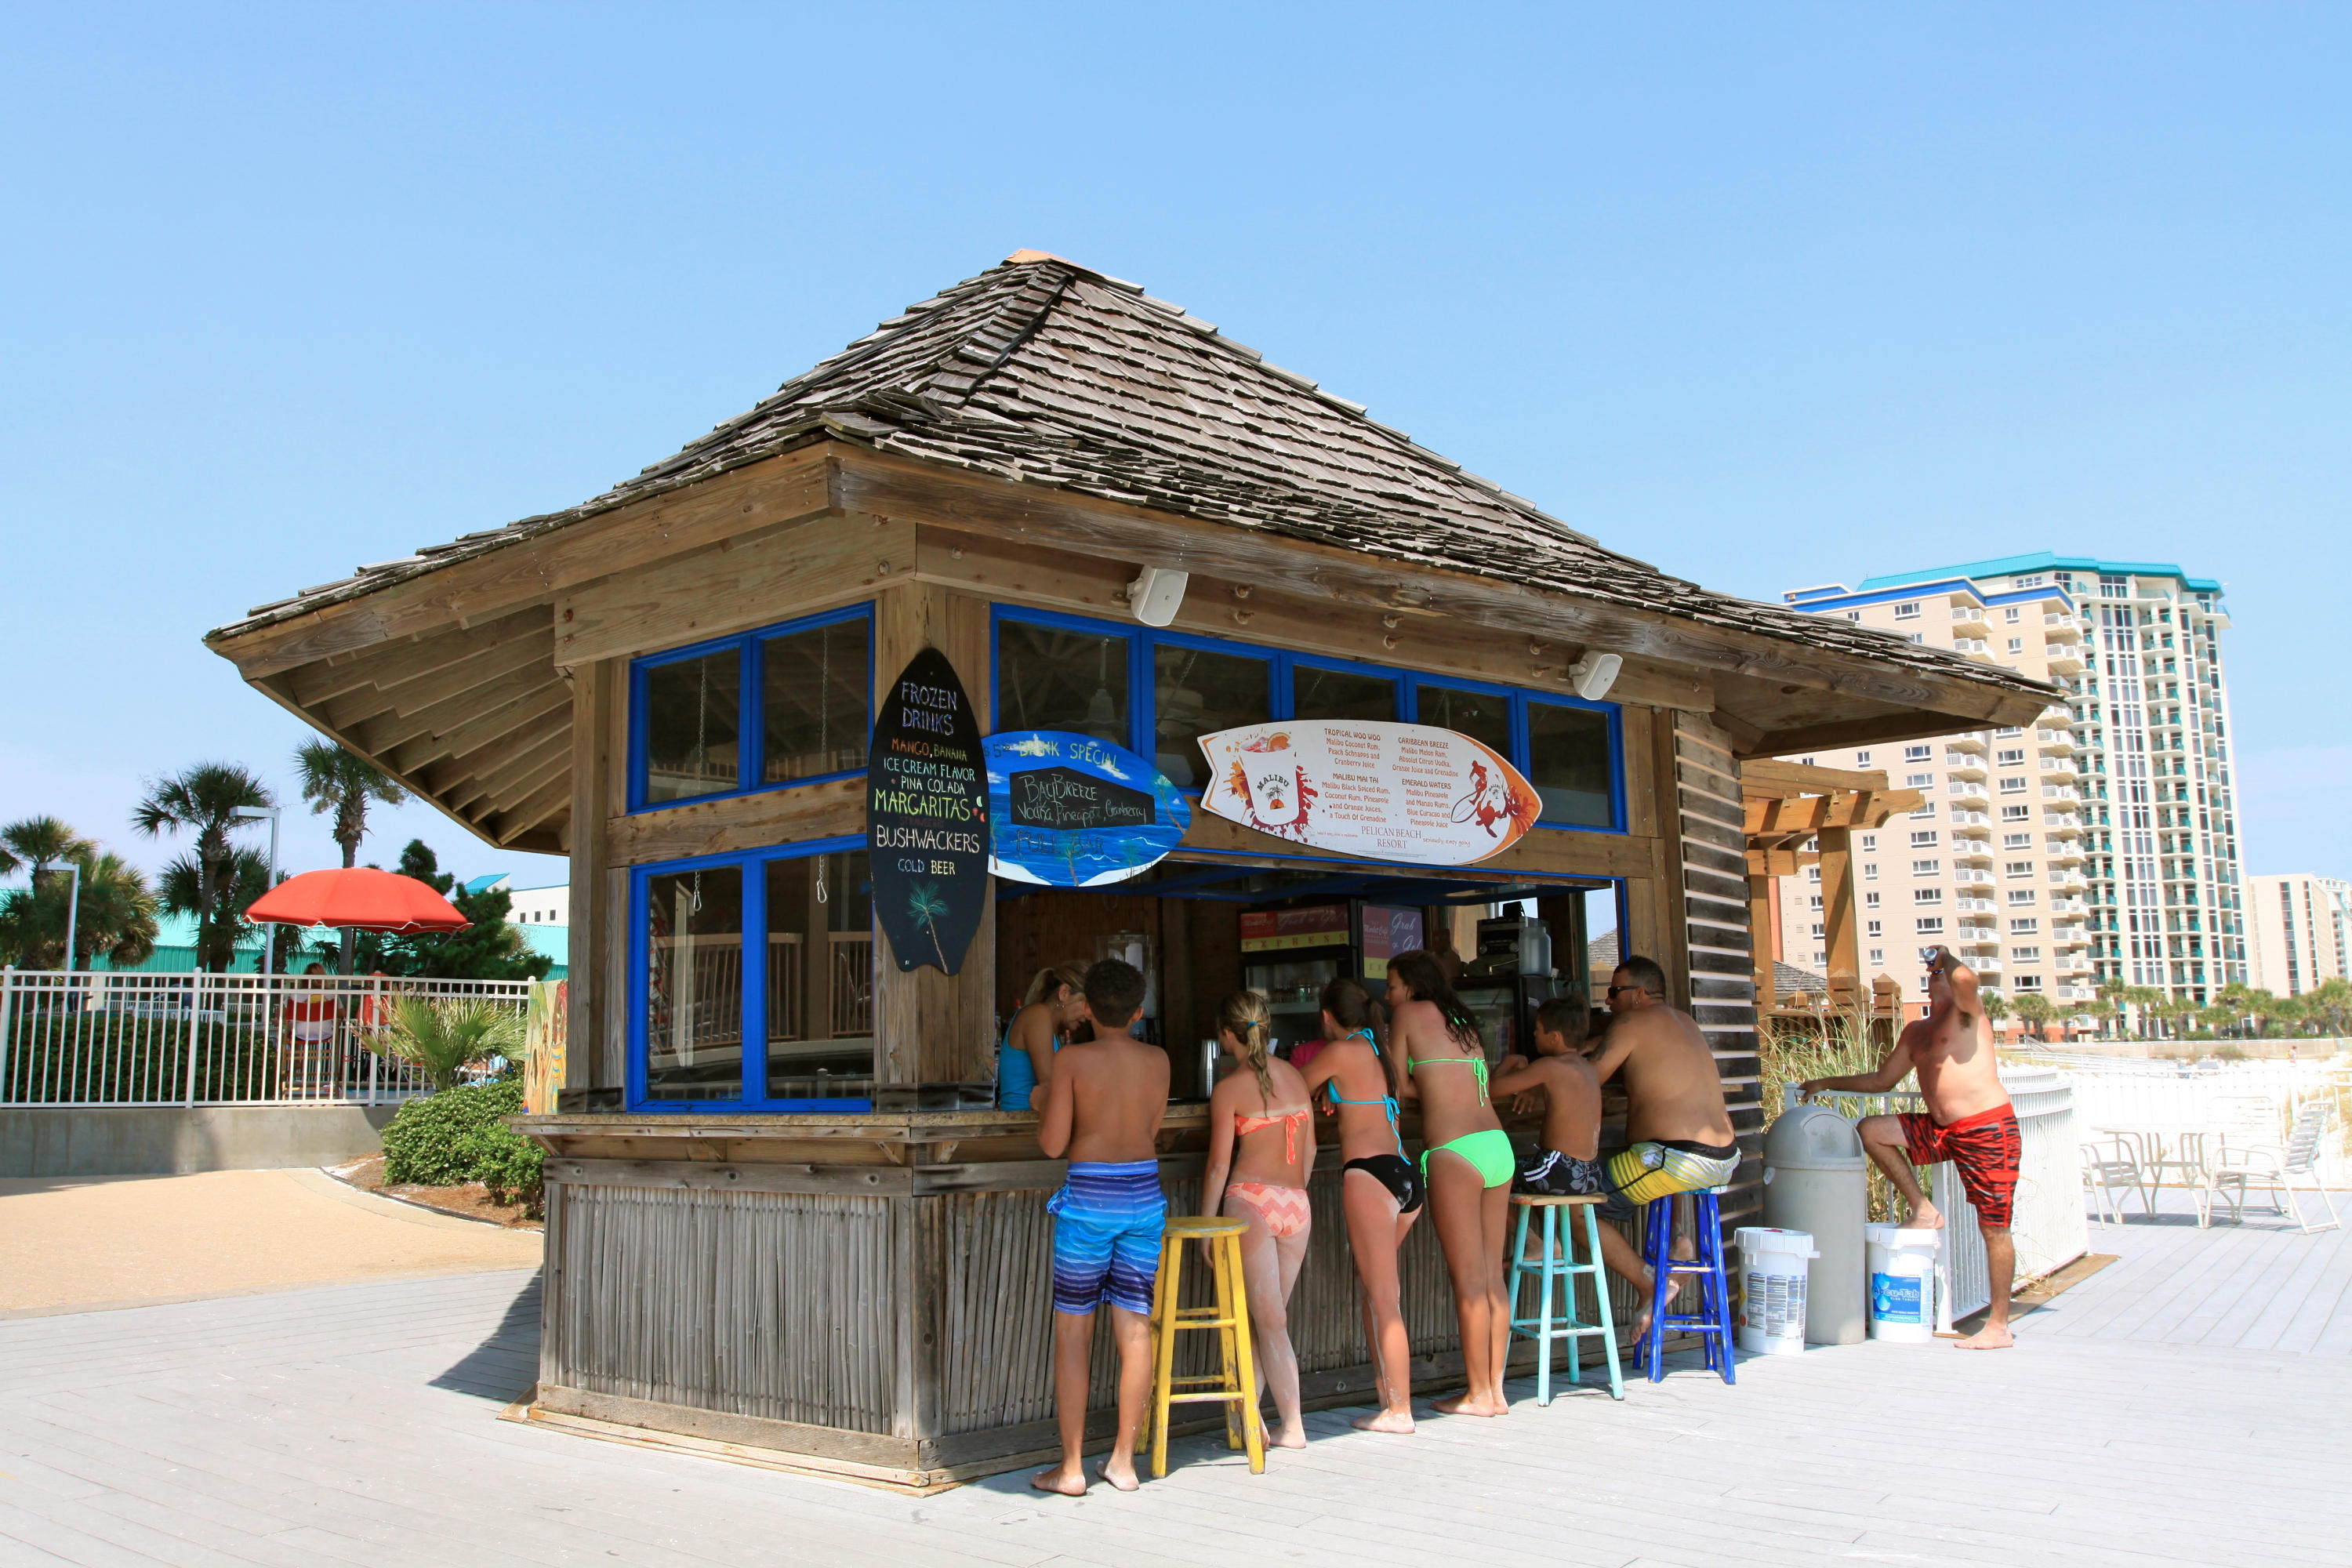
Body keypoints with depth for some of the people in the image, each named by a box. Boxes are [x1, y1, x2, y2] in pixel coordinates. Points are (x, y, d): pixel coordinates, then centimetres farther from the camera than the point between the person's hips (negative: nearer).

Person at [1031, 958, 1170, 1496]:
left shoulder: (1072, 1059, -8)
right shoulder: (1158, 1061, 3)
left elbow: (1053, 1144, -9)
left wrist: (1046, 1104, 10)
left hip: (1089, 1197, -3)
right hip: (1145, 1194, 3)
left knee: (1073, 1332, 4)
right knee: (1135, 1329, 8)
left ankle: (1070, 1467, 6)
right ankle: (1123, 1459, 14)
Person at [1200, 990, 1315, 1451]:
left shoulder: (1229, 1088, -6)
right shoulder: (1294, 1076, 9)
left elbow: (1219, 1165, -5)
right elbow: (1309, 1148, 14)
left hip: (1250, 1201, -5)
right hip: (1297, 1204, 5)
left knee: (1269, 1321, -1)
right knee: (1266, 1317, 12)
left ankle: (1293, 1426, -2)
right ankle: (1247, 1410, 16)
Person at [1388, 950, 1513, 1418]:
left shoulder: (1409, 1013, 4)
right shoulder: (1464, 1022, 22)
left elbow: (1398, 1087, 6)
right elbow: (1450, 1088, 18)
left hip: (1454, 1152, -7)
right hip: (1498, 1147, 7)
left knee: (1468, 1279, -2)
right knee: (1492, 1277, 9)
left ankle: (1478, 1394, 3)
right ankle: (1496, 1389, 13)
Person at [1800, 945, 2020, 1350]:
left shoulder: (1966, 1010, -2)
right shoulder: (1916, 1032, 19)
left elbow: (1965, 978, -27)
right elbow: (1881, 1080, 25)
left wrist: (1944, 957, -5)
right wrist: (1827, 1084, 21)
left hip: (1989, 1128, -7)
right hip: (1942, 1130, 7)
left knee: (1994, 1227, -3)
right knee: (1870, 1131, -4)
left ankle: (1999, 1327, 4)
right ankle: (1923, 1211, 4)